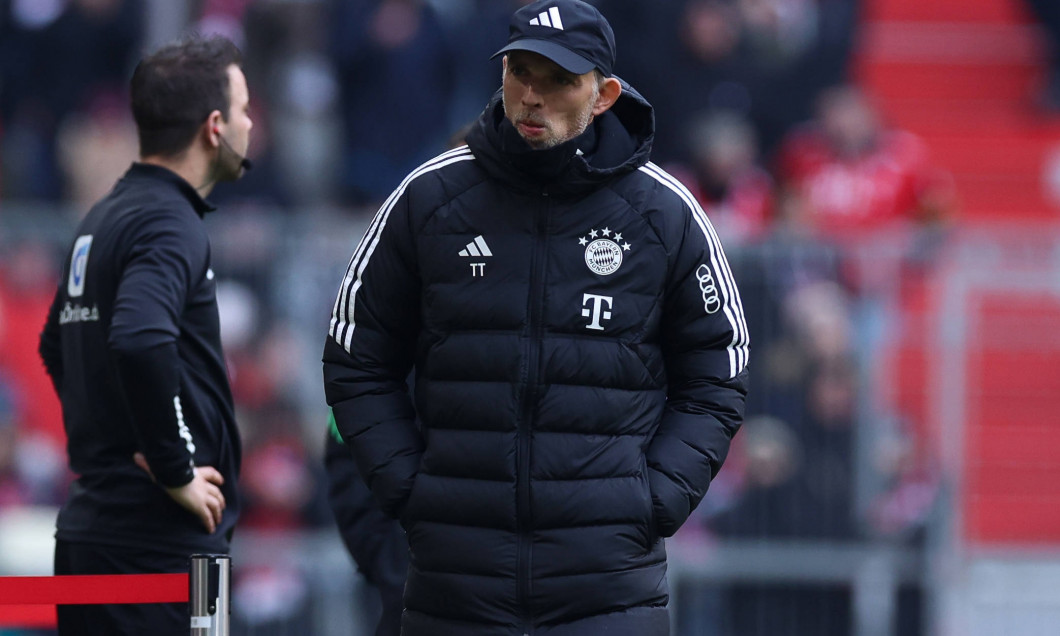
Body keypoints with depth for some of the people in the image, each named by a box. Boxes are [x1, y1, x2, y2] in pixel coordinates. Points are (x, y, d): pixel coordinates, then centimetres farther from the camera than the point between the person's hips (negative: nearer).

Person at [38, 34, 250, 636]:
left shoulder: (104, 219, 17)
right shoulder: (170, 226, -13)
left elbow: (57, 344, 31)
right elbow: (140, 342, -31)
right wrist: (176, 472, -21)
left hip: (89, 526, 10)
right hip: (159, 541, -10)